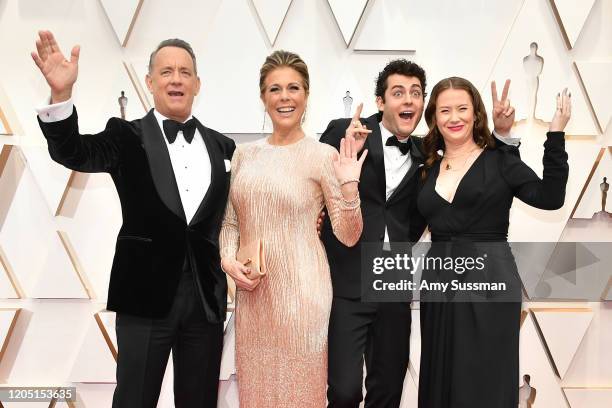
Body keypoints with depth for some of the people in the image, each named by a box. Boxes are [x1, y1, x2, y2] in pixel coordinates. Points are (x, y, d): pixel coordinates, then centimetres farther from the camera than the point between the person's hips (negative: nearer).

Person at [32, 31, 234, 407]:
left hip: (207, 295, 3)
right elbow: (73, 153, -18)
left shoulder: (222, 146, 9)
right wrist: (62, 93, -34)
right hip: (146, 294, -3)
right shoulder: (127, 136, -1)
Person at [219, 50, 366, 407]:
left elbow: (348, 236, -7)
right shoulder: (245, 154, 6)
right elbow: (232, 221, 13)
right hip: (252, 291, 4)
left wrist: (349, 185, -21)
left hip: (300, 288, -4)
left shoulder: (323, 155, -7)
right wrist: (228, 260, -4)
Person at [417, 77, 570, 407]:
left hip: (489, 284, -4)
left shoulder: (500, 160, -1)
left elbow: (550, 198, -12)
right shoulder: (429, 168, 10)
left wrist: (555, 135, -16)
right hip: (437, 284, 4)